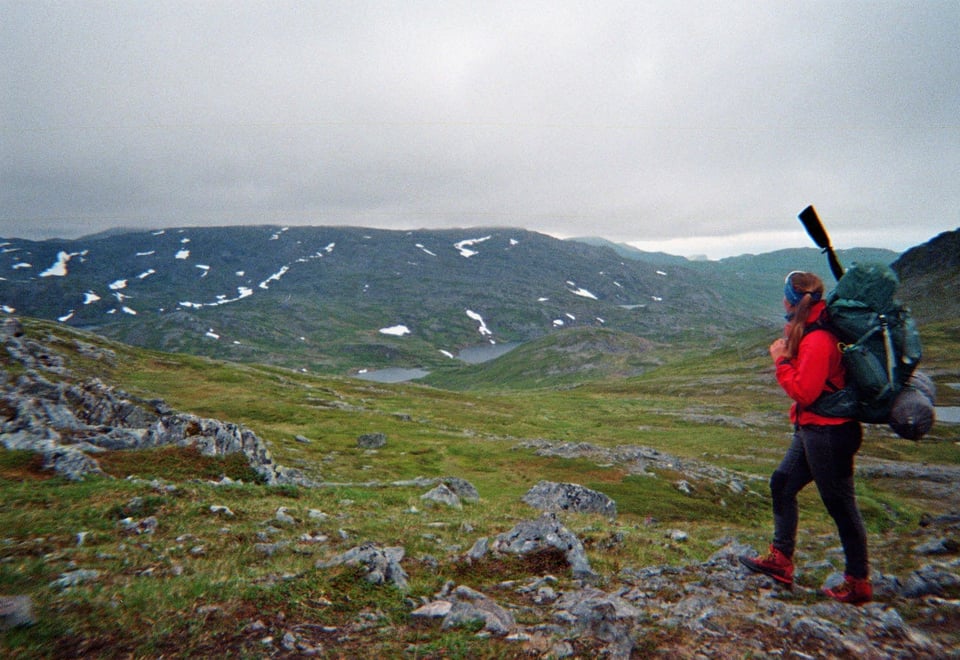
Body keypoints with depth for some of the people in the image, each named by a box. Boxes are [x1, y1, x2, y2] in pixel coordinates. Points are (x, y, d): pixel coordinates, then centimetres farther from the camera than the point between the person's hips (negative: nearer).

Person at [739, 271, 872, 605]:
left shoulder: (817, 341, -23)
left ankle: (858, 583, 21)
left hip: (828, 433, -10)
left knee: (840, 505, 3)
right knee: (782, 483, 16)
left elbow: (803, 392, -23)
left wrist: (781, 361, -13)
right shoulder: (809, 331, 7)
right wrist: (789, 347, 2)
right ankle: (780, 560, 26)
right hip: (813, 429, 10)